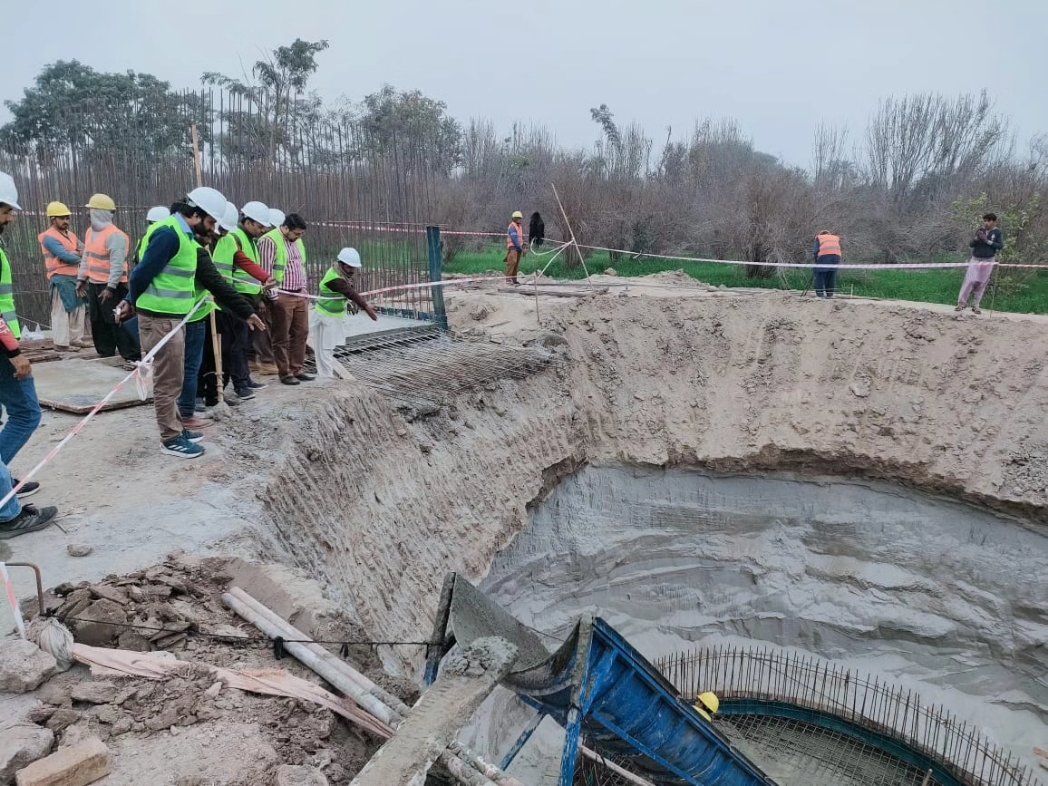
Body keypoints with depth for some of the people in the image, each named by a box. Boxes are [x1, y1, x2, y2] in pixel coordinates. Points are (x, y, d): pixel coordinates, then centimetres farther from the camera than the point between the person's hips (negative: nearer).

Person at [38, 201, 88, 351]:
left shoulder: (71, 235, 18)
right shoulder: (49, 237, -10)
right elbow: (65, 256, -19)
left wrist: (78, 253, -12)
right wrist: (82, 257, -3)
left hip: (75, 278, 9)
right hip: (61, 279, -9)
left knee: (78, 310, 12)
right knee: (61, 312, -7)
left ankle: (75, 339, 21)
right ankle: (62, 343, -5)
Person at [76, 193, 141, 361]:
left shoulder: (115, 235, -18)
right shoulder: (90, 231, 12)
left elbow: (117, 264, -22)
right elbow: (86, 257, 20)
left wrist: (110, 287, -25)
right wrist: (81, 279, 16)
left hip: (111, 286, -9)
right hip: (93, 284, 9)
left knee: (116, 322, -9)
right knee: (97, 321, 14)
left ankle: (132, 355, -4)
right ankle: (105, 353, 25)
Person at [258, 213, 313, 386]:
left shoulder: (297, 241, 14)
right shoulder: (269, 240, -12)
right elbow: (265, 271, -14)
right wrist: (273, 295, -16)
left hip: (300, 295, 8)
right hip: (282, 296, -8)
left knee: (301, 333, 9)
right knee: (282, 337, 1)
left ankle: (298, 369, 19)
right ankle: (285, 373, 8)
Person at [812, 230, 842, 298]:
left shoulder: (819, 238, 23)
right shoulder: (836, 237, 33)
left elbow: (816, 251, 10)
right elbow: (839, 249, 21)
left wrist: (816, 261, 17)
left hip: (824, 255, -3)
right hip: (836, 255, 3)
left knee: (820, 275, 5)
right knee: (832, 276, 12)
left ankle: (820, 293, 0)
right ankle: (830, 293, 12)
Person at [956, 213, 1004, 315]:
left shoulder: (998, 233, 1)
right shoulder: (980, 231, 8)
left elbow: (1000, 245, -9)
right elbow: (971, 244, 6)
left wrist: (987, 241, -16)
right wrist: (976, 238, -14)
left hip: (988, 261, -1)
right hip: (975, 259, 1)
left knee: (982, 284, 2)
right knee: (970, 281, -8)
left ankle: (975, 305, 7)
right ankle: (962, 302, -5)